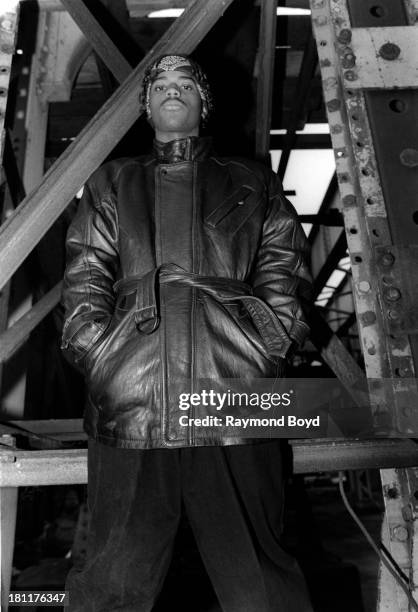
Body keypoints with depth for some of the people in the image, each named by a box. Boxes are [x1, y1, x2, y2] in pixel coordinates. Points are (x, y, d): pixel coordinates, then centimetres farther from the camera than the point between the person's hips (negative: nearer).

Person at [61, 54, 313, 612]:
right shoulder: (111, 184, 21)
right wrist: (99, 358, -2)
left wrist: (264, 351, -3)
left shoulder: (252, 183, 19)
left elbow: (281, 272, 10)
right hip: (128, 409, 1)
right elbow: (86, 280, 12)